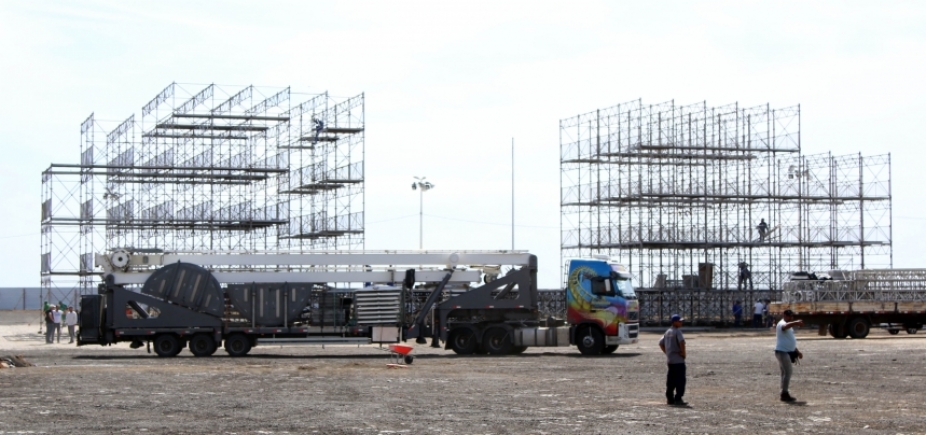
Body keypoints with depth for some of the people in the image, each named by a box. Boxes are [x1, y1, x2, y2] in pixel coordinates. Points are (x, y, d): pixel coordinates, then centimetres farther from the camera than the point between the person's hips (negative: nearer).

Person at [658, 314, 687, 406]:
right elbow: (681, 342, -29)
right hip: (678, 360, -9)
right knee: (680, 380, -6)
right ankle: (678, 399, -9)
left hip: (669, 360, 9)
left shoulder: (667, 332, 14)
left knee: (671, 380, 14)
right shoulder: (677, 331, -13)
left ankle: (669, 398, 17)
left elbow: (661, 343, 22)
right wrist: (683, 353, -17)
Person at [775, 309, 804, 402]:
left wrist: (797, 351, 24)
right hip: (782, 352, -11)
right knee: (787, 373, -13)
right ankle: (785, 393, -12)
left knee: (785, 373, 14)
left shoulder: (789, 326, 20)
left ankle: (785, 394, 19)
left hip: (787, 352, 11)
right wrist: (796, 322, -57)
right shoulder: (782, 324, -13)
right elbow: (785, 327, -40)